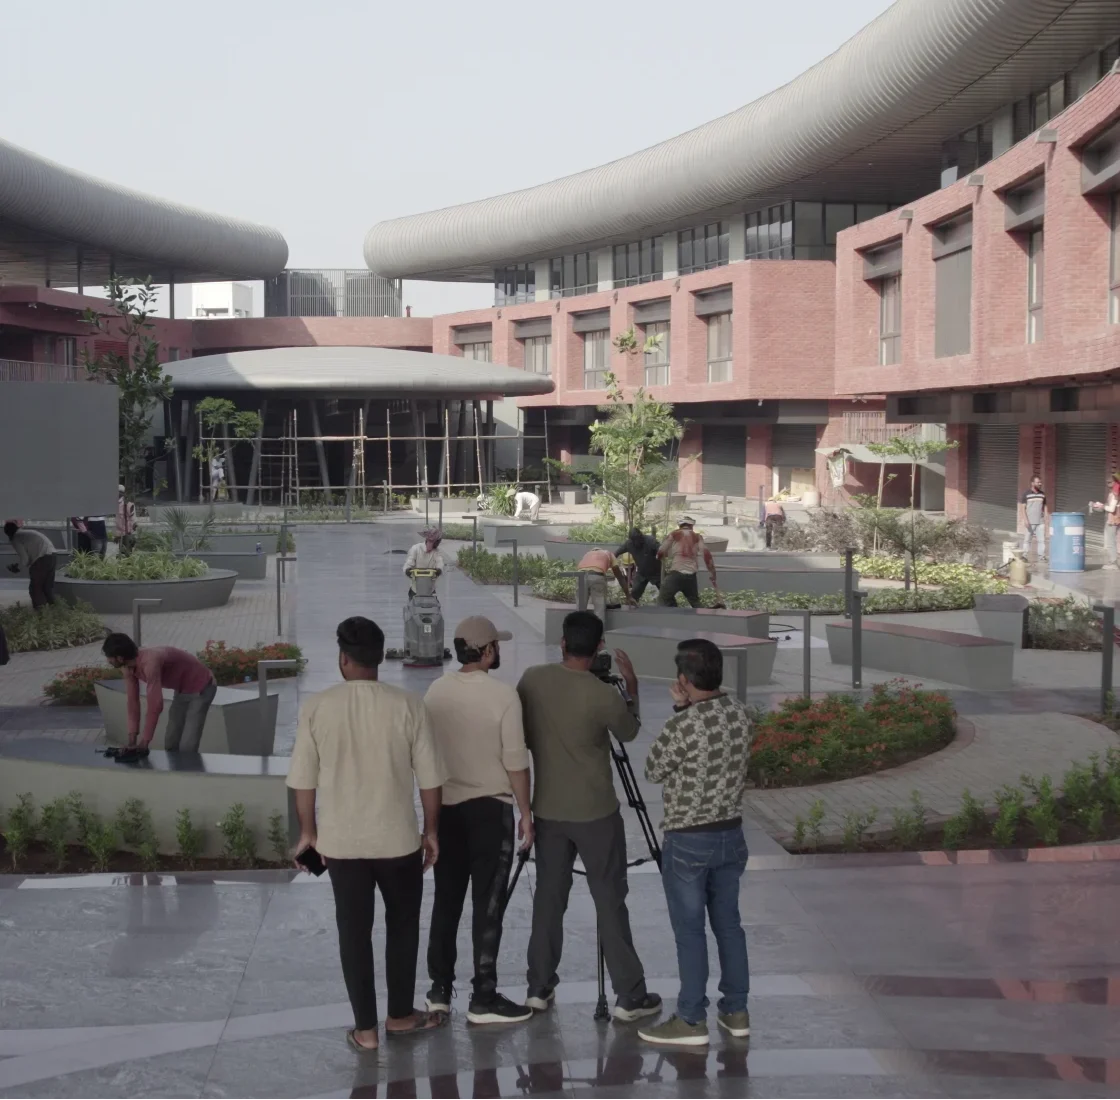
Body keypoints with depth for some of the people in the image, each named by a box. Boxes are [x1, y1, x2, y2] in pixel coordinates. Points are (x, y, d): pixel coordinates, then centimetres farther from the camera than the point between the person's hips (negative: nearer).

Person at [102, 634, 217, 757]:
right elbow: (133, 702, -4)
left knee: (186, 748, -14)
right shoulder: (129, 667, -9)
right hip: (182, 689, 9)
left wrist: (144, 742, -28)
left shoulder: (150, 663, -36)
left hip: (200, 689, -9)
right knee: (170, 743, 11)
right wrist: (132, 739, -7)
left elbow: (155, 706, -35)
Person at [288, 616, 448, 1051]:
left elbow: (303, 779, -2)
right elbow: (429, 777, -5)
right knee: (402, 924, 18)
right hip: (398, 837, 0)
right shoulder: (407, 705, -10)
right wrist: (431, 829, 8)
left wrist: (308, 830, 12)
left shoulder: (317, 707, -8)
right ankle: (401, 1015, 27)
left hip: (341, 840, 1)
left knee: (353, 931, 10)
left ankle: (365, 1028, 15)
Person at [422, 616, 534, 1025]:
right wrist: (526, 813, -3)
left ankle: (439, 990, 18)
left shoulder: (435, 691, 2)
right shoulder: (503, 695, -13)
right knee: (488, 904, 0)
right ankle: (484, 998, 2)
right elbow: (516, 761, -13)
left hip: (444, 806, 5)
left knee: (446, 899, 13)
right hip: (489, 809, -5)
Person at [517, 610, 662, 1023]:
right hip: (596, 813, -4)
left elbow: (524, 737, 7)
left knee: (548, 898, 13)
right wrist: (632, 686, 14)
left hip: (547, 810, 4)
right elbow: (629, 732, 3)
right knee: (610, 902, 2)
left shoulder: (532, 680, -5)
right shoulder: (604, 696, -17)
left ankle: (539, 989, 17)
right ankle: (629, 996, 6)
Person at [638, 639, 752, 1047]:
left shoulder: (683, 726, -22)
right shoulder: (740, 714, -1)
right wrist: (686, 712, 3)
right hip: (731, 833, 6)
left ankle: (692, 1020, 7)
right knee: (728, 924, 15)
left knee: (690, 931, 2)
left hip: (688, 841, -6)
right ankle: (736, 1011, 21)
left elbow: (654, 771, -5)